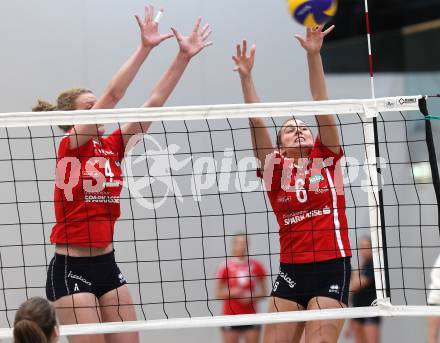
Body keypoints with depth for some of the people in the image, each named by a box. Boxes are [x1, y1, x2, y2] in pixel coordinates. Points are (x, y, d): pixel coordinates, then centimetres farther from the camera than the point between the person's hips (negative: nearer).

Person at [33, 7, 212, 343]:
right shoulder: (70, 146, -9)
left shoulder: (112, 147, 9)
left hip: (107, 265, 7)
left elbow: (154, 102, 4)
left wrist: (184, 56, -2)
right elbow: (113, 95, -19)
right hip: (71, 269, -7)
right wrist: (145, 47, -22)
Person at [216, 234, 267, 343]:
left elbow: (263, 292, 8)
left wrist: (252, 296, -10)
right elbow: (218, 293, 3)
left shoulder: (256, 266, 5)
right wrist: (232, 292, -15)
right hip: (230, 315, -1)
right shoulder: (225, 267, 0)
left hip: (251, 316, 1)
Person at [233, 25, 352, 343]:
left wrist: (314, 56, -8)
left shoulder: (326, 158, 7)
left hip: (331, 268, -2)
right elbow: (257, 122, 1)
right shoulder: (275, 167, 9)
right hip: (291, 270, 2)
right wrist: (246, 76, -8)